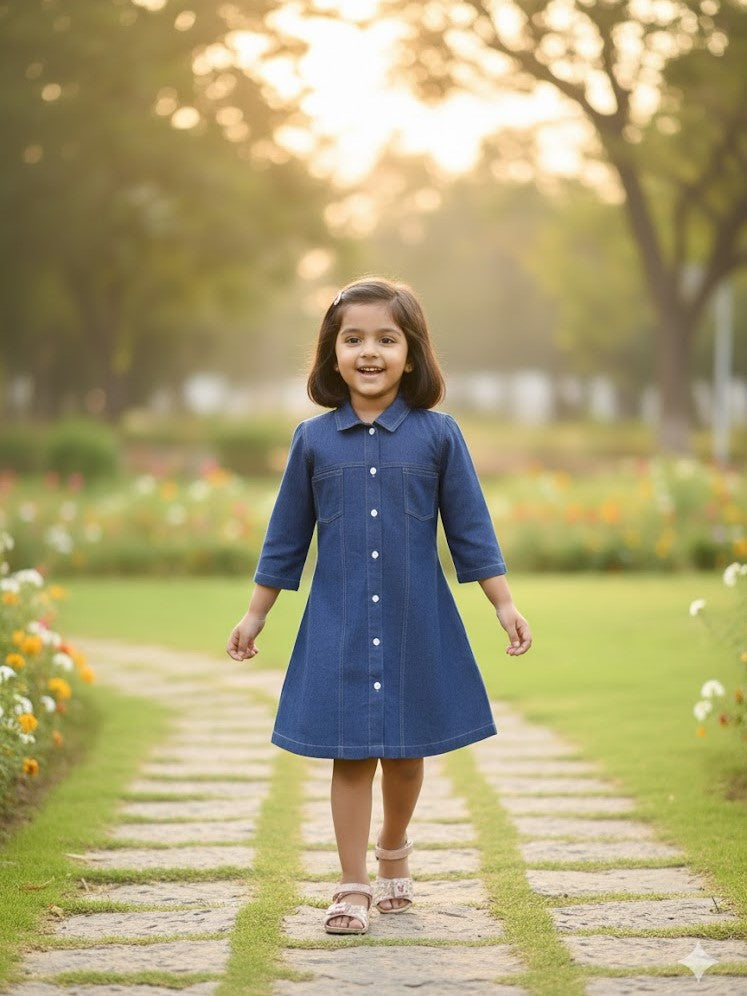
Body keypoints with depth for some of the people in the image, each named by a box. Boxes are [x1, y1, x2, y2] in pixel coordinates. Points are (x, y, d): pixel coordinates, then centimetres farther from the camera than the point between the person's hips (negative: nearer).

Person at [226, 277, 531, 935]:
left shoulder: (437, 435, -2)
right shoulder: (313, 440, 0)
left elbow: (471, 528, 3)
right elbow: (286, 537, 8)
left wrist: (505, 604, 0)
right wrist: (255, 616, 10)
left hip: (418, 624, 0)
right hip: (339, 627, 0)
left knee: (406, 751, 11)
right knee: (350, 755, -1)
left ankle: (394, 849, 37)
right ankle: (354, 887, 8)